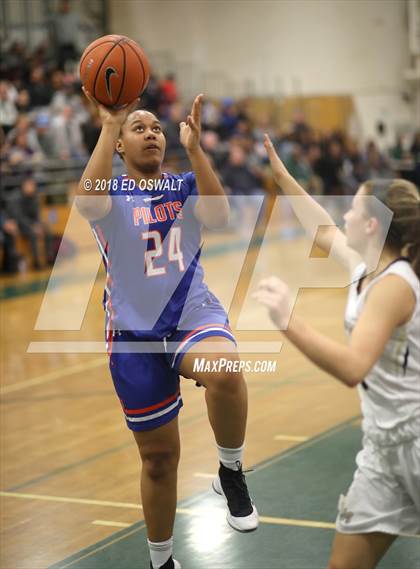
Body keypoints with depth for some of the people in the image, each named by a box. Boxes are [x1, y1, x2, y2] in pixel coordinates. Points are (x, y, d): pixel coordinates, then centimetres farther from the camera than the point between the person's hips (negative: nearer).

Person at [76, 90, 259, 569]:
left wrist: (194, 147, -23)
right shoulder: (111, 193, 2)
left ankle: (231, 472, -12)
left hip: (193, 314, 0)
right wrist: (108, 125, -25)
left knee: (225, 370, -38)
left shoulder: (185, 186, 6)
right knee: (158, 457, 9)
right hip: (134, 332, 0)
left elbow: (218, 215, -16)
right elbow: (87, 202, -24)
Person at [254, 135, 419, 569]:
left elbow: (352, 368, -34)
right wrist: (280, 174, 30)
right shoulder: (366, 267, 4)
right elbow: (324, 231, 26)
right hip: (384, 445, 8)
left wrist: (287, 322, -42)